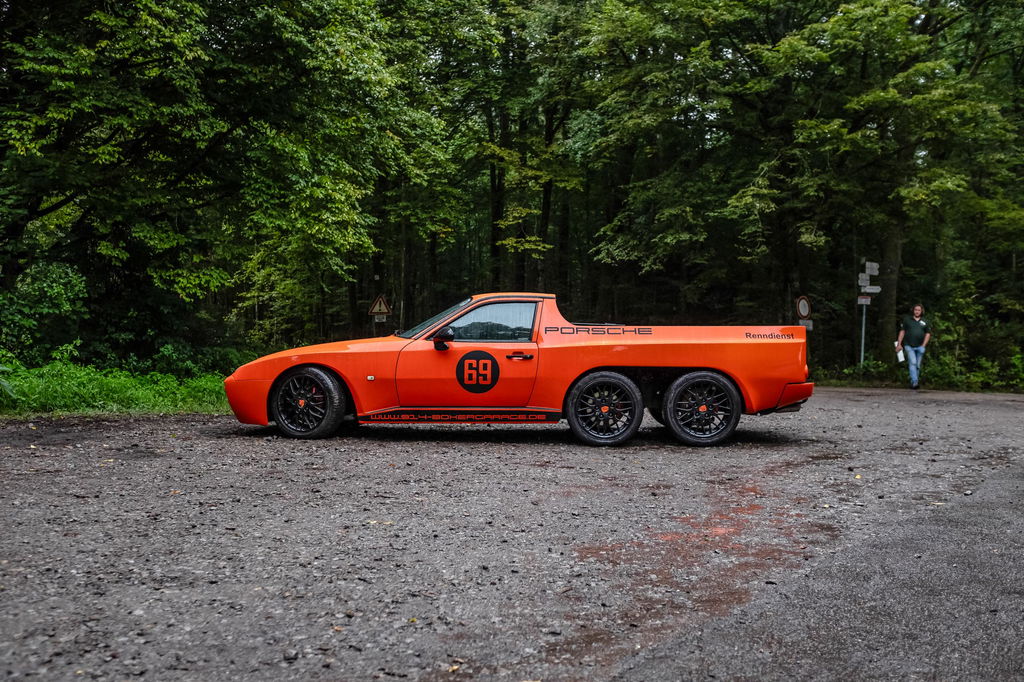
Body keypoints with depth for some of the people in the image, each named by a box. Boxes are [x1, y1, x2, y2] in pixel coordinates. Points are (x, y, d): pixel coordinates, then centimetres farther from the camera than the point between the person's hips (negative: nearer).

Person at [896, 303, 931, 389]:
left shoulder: (924, 322, 10)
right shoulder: (907, 319, 7)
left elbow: (928, 334, 8)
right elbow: (902, 332, 6)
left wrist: (923, 345, -4)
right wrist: (899, 344, -1)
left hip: (919, 347, 3)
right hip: (909, 346, -3)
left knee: (917, 365, 7)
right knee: (913, 362, -18)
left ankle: (913, 383, 18)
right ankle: (914, 382, -24)